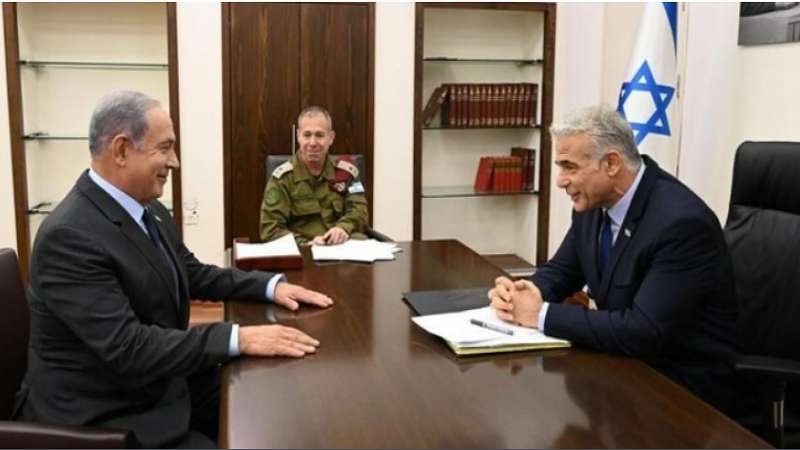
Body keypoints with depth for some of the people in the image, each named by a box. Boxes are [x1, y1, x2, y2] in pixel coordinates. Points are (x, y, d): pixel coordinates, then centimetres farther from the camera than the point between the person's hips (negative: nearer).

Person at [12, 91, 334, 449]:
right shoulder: (68, 235, -24)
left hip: (165, 386, 8)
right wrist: (238, 339, -30)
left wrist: (271, 285, 1)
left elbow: (193, 274, 15)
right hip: (104, 415, -8)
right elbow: (127, 346, -29)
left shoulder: (149, 210, 2)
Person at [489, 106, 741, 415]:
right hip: (630, 362, 7)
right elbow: (562, 271, 8)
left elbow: (644, 332, -31)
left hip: (687, 385, -7)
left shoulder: (681, 222, -27)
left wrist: (543, 314, -26)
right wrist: (521, 291, -14)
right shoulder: (595, 202, -3)